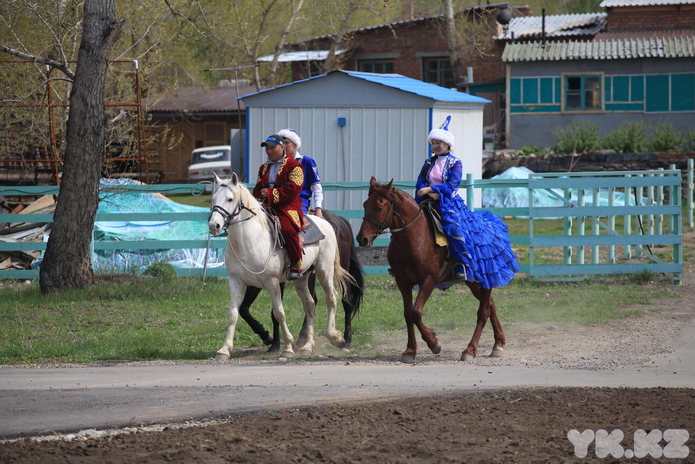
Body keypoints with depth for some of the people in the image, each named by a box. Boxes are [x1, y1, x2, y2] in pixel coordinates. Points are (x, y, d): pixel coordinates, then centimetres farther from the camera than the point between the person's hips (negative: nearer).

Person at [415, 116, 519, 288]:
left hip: (449, 203, -5)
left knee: (456, 228, -33)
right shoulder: (429, 163, 14)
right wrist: (430, 194, -15)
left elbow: (451, 186, -13)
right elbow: (420, 184, 5)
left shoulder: (455, 163, 0)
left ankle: (461, 264, -25)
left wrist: (430, 189, -21)